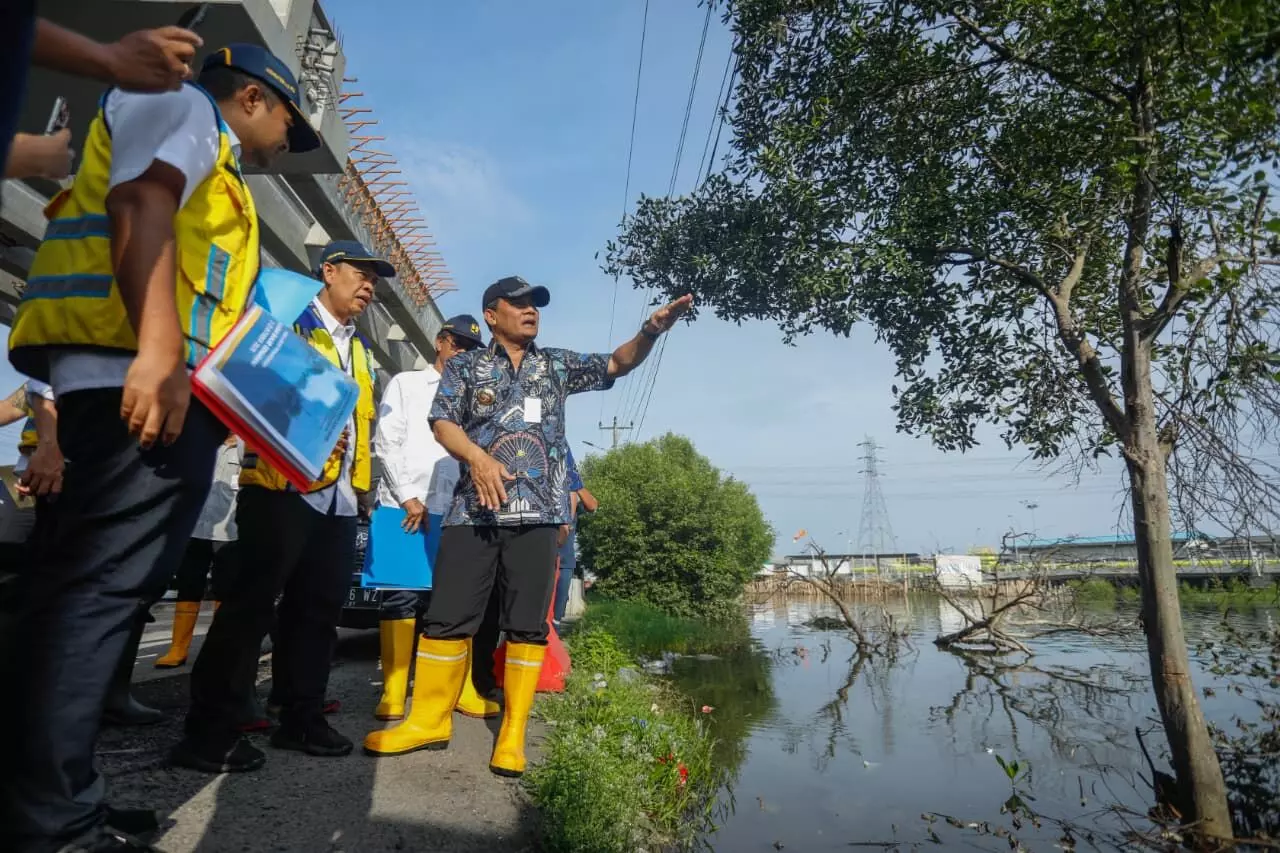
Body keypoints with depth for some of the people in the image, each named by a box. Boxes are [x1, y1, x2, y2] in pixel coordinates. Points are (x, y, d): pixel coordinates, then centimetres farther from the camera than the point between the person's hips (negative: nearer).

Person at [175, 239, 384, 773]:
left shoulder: (361, 349, 23)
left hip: (340, 494, 7)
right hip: (283, 483, -7)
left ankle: (301, 718, 19)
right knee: (251, 602, -6)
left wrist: (361, 476, 16)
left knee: (319, 606, 9)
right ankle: (209, 730, 3)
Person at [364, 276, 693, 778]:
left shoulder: (558, 365, 16)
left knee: (528, 625, 3)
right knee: (447, 616, 3)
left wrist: (651, 331, -10)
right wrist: (478, 458, -18)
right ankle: (429, 719, 20)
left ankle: (513, 734, 14)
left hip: (537, 511, 1)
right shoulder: (465, 367, 11)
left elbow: (619, 362, 10)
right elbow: (442, 422, 1)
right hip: (474, 509, 0)